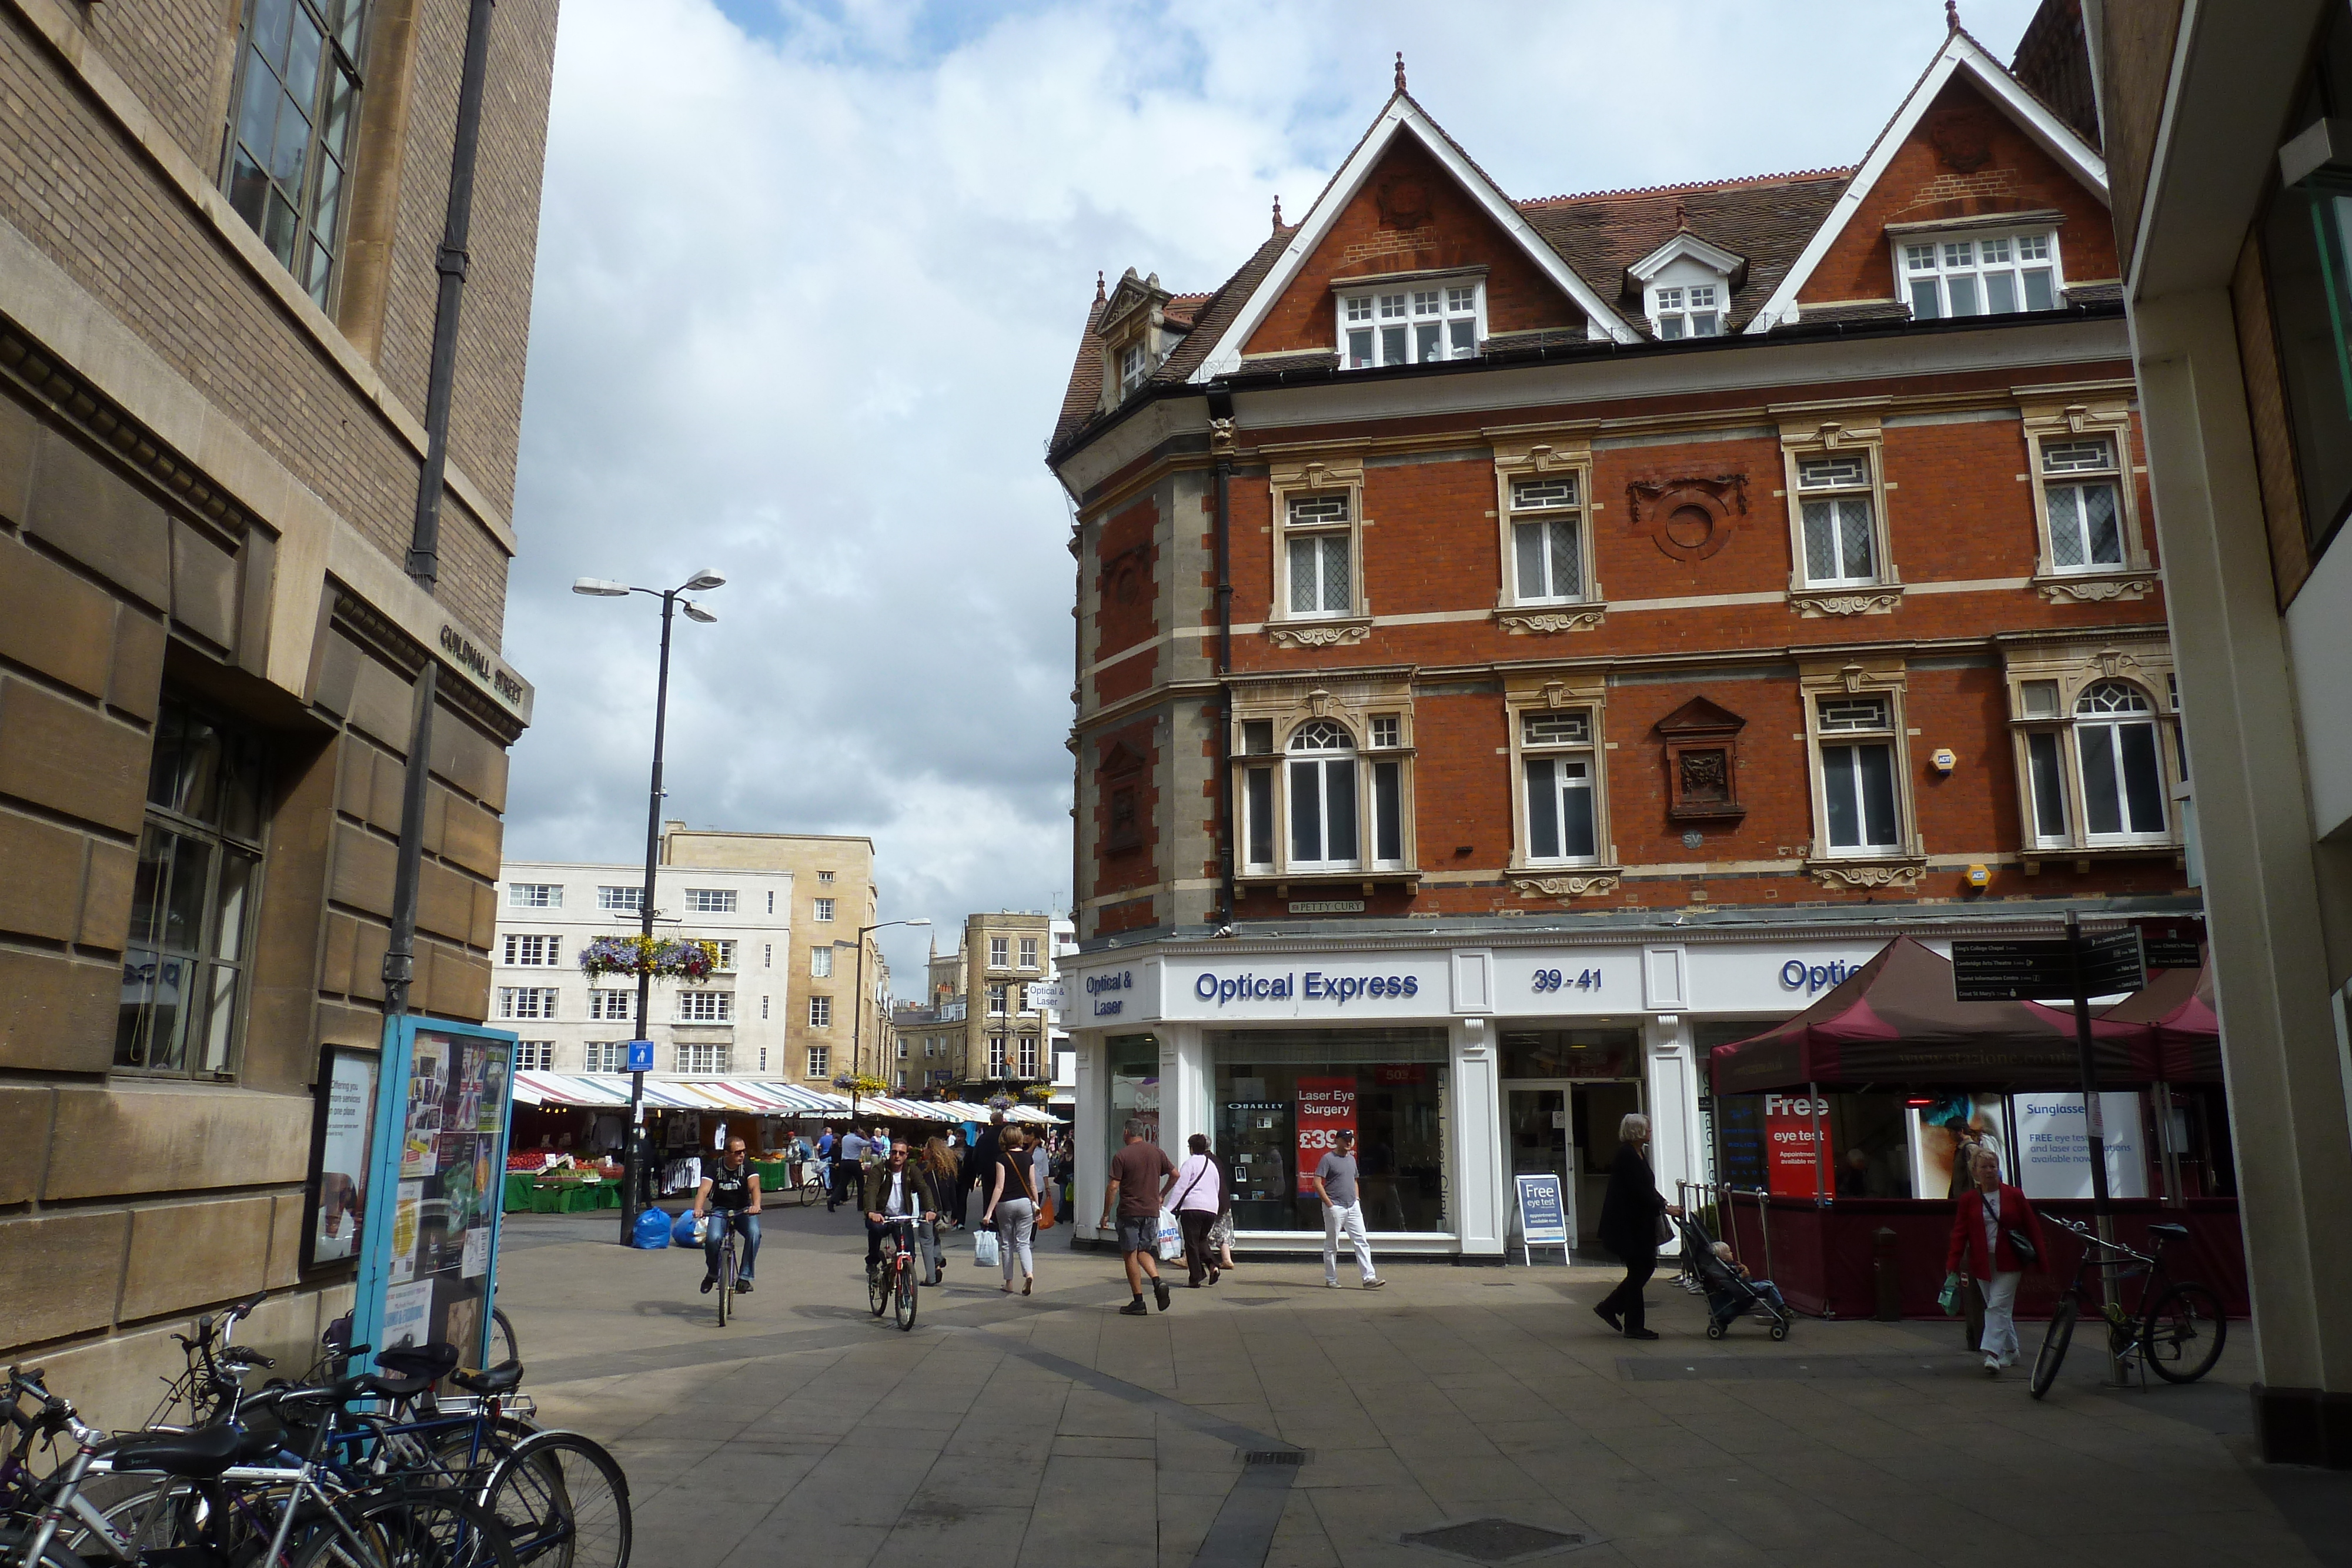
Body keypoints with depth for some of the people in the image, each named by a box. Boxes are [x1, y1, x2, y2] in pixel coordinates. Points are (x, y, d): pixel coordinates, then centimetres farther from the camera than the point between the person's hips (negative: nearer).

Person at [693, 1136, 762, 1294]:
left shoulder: (747, 1165, -8)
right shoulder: (715, 1167, -8)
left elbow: (754, 1186, -24)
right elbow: (704, 1189, -23)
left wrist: (756, 1205, -45)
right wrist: (698, 1209, -43)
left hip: (743, 1210, 0)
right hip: (720, 1210, 0)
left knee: (754, 1233, -31)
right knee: (713, 1238, -28)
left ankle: (744, 1277, -18)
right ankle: (712, 1273, 3)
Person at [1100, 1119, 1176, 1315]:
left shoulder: (1121, 1156, -8)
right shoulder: (1157, 1152, 6)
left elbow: (1113, 1187, -11)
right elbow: (1175, 1175, 12)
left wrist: (1106, 1214, -4)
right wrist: (1161, 1195, 25)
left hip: (1129, 1212, -5)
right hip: (1152, 1211, 5)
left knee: (1130, 1255, 3)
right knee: (1143, 1251, 19)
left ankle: (1138, 1303, 2)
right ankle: (1158, 1281, -6)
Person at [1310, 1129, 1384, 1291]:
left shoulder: (1351, 1158, 16)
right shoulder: (1328, 1159, -7)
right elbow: (1317, 1182, -13)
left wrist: (1357, 1199, 12)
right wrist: (1329, 1204, -16)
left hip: (1353, 1207, 7)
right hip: (1335, 1208, -7)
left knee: (1362, 1241, -1)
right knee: (1332, 1245, 3)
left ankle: (1368, 1278, -3)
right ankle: (1331, 1280, 12)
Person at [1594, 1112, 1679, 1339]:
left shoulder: (1639, 1154, 13)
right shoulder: (1626, 1155, -18)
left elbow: (1648, 1188, 18)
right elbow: (1639, 1190, -23)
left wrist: (1665, 1203, 5)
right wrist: (1664, 1208, -20)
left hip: (1639, 1224, 10)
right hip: (1626, 1224, -10)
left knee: (1646, 1267, 12)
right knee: (1639, 1270, -3)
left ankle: (1609, 1308, 21)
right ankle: (1634, 1326, 6)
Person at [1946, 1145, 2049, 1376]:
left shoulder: (2014, 1196, -1)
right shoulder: (1969, 1200, 2)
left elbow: (2032, 1227, 4)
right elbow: (1960, 1232, 1)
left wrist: (2041, 1258, 3)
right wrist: (1953, 1264, -6)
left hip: (2008, 1263, -3)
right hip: (1982, 1264, 3)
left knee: (1999, 1307, -12)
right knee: (1997, 1309, 11)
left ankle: (1993, 1354, -15)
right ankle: (2010, 1351, 26)